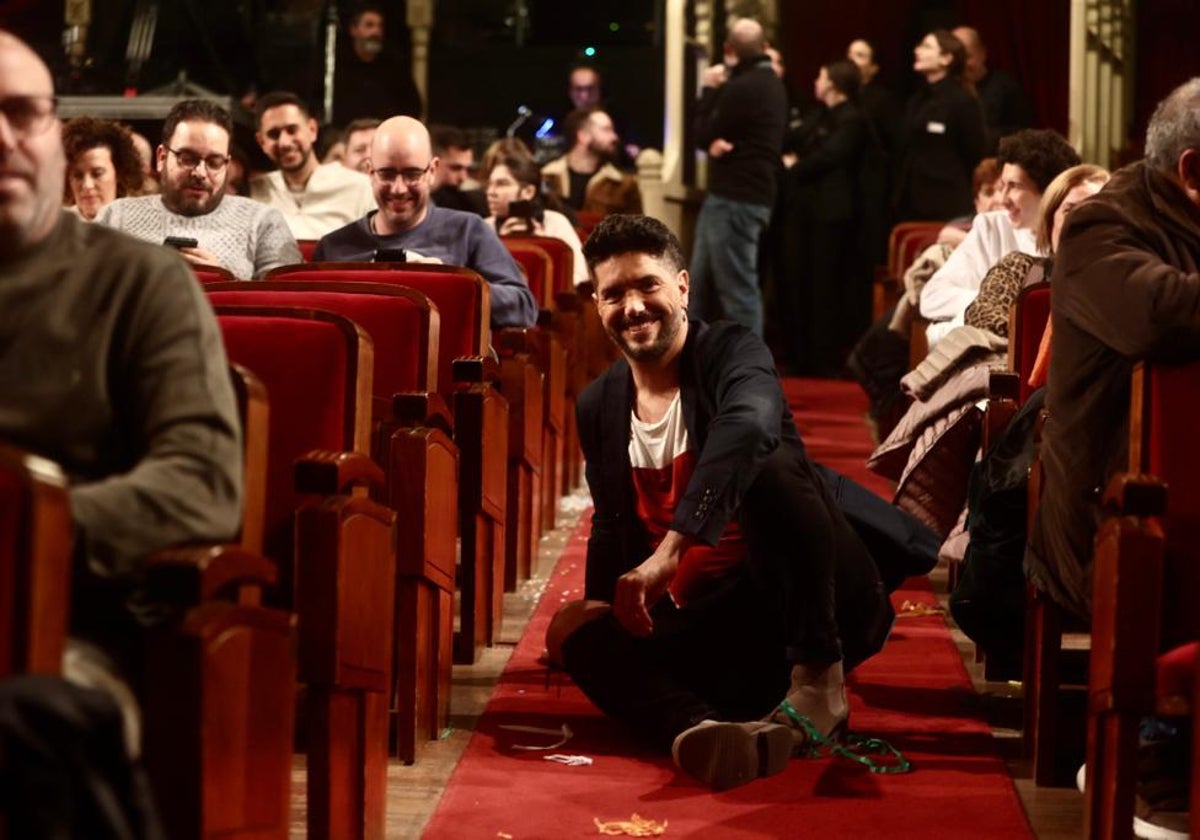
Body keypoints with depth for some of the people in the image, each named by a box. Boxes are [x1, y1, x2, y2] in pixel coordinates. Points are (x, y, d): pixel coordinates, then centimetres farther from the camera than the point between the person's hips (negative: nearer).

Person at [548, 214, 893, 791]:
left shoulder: (732, 352, -7)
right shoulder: (599, 406, 11)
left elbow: (747, 428, -31)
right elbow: (612, 523, 24)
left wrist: (672, 550, -42)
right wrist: (599, 602, 5)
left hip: (820, 613, -5)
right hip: (708, 623, 5)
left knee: (770, 467, -30)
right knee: (584, 640, -20)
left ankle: (819, 679, -28)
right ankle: (703, 732, -50)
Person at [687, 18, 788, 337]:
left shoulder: (742, 88, -17)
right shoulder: (770, 83, 15)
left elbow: (703, 136, -9)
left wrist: (709, 90, 2)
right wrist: (718, 140, -11)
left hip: (735, 200, -10)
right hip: (745, 194, 10)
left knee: (737, 290, -7)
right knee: (700, 288, 15)